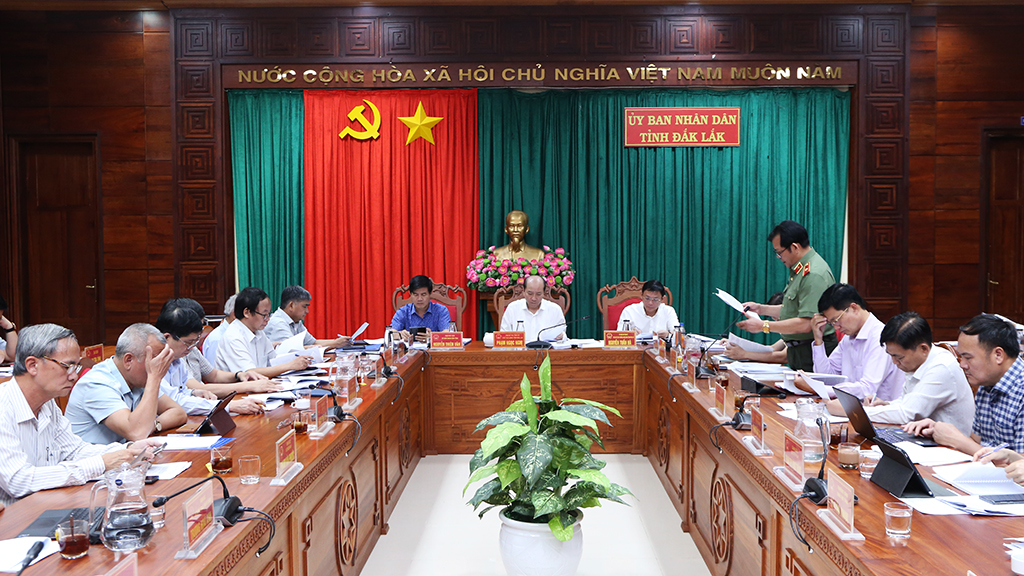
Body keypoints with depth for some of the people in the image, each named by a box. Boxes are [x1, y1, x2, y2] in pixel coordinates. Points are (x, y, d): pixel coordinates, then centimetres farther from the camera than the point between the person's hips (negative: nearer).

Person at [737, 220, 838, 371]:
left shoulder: (814, 275, -21)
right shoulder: (799, 270, 13)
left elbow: (805, 324, -26)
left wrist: (764, 326, -20)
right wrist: (761, 309, 16)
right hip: (797, 352, 10)